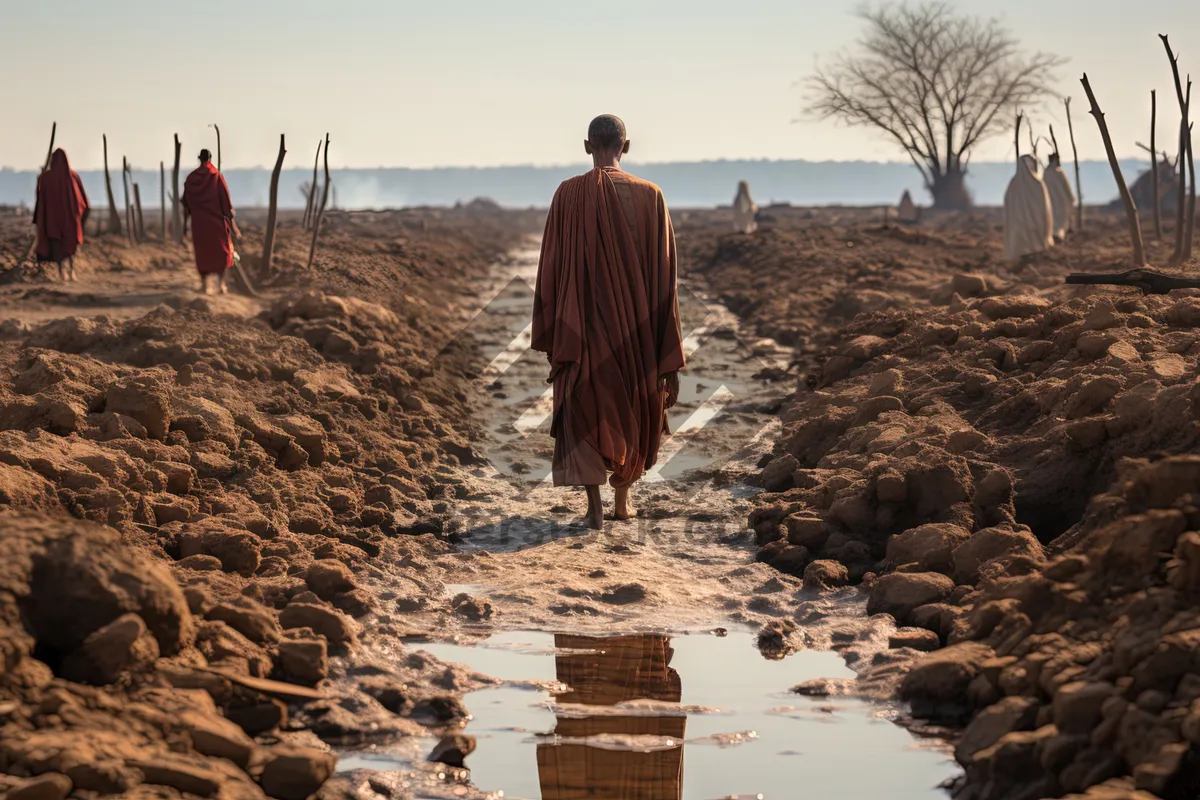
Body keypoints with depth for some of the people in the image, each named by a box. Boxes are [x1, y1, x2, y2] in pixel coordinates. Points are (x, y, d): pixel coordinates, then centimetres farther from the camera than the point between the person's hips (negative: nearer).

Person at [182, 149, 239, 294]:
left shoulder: (190, 178, 2)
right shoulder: (217, 176, -7)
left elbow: (186, 202, 5)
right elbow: (226, 201, -10)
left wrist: (185, 223, 12)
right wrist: (232, 222, -7)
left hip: (198, 221, 2)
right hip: (216, 220, -2)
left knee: (202, 253, 12)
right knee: (222, 252, 9)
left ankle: (204, 285, 9)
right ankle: (221, 283, -6)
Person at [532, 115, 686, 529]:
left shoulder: (568, 194, -7)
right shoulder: (650, 196, -5)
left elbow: (551, 266, -5)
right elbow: (664, 275, -5)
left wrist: (550, 335, 4)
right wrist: (669, 355, -1)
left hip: (583, 324, -2)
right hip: (635, 325, 2)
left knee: (582, 413, 6)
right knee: (634, 409, 20)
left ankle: (594, 505, -6)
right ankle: (623, 497, 29)